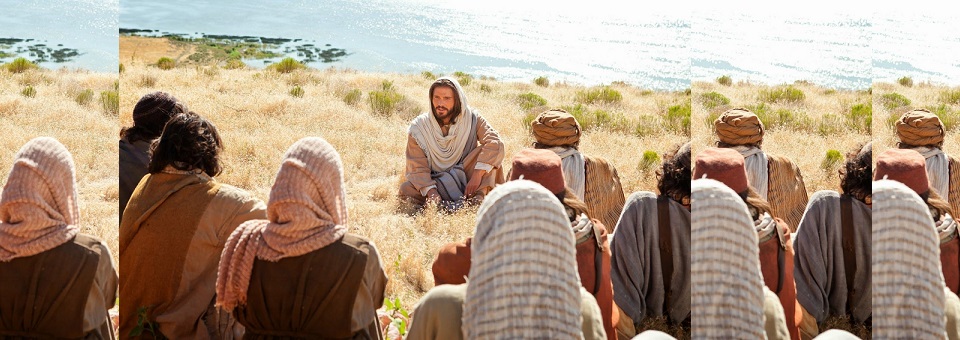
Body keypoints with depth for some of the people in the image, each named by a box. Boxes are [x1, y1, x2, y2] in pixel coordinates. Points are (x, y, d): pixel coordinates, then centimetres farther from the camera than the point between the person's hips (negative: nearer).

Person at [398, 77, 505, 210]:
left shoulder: (472, 118, -9)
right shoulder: (418, 128, -10)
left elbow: (495, 142, -23)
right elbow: (417, 168, -14)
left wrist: (477, 174, -34)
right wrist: (432, 193, -32)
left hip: (466, 177, 1)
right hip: (435, 183, 0)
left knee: (487, 150, -23)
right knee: (406, 190, -28)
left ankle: (477, 198, -33)